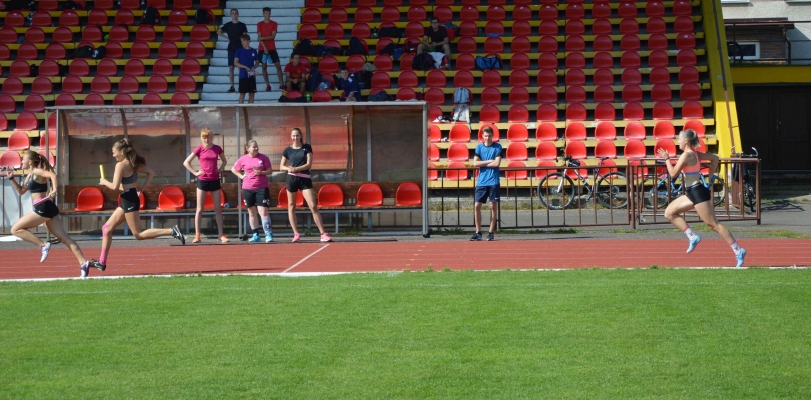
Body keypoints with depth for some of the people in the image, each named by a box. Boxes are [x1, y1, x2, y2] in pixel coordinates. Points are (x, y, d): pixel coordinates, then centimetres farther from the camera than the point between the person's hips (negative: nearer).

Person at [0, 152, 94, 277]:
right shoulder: (30, 175, 22)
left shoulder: (36, 171, -6)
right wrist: (11, 178, 21)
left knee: (16, 229, -3)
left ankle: (43, 245, -10)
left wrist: (54, 191, -35)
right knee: (63, 237, 2)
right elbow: (21, 191, 31)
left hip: (43, 208, -10)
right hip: (47, 209, 10)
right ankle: (83, 262, -7)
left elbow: (52, 175, -24)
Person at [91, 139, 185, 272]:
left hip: (129, 200, -10)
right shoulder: (133, 164, 10)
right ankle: (102, 262, 15)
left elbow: (115, 186, -21)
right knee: (107, 228, 13)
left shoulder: (121, 165, -15)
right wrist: (142, 188, 11)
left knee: (139, 234, -7)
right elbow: (151, 172, 13)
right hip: (128, 200, 10)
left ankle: (172, 231, -14)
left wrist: (104, 182, -2)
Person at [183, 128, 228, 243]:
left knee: (218, 209, 5)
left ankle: (220, 235, 8)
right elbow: (186, 162, 0)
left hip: (215, 181, 2)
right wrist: (195, 173, -7)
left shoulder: (217, 149, 3)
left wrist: (221, 168, 1)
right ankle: (197, 235, 1)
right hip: (202, 181, -2)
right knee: (199, 209, 0)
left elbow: (224, 161, 20)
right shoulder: (199, 149, -3)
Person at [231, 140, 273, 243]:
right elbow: (233, 169, 17)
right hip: (247, 189, 2)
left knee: (263, 212, -10)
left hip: (261, 188, -2)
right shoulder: (243, 159, 4)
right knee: (252, 212, 8)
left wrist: (261, 172, -15)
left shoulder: (263, 158, 0)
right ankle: (256, 234, 15)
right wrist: (241, 176, 2)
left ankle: (268, 234, -12)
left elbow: (270, 170, 3)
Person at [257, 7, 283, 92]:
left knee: (278, 65, -3)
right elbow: (259, 37, -5)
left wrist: (262, 38, -16)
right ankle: (268, 86, 6)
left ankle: (281, 85, 1)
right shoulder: (259, 24, 2)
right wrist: (264, 47, -15)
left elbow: (273, 36, -8)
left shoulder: (274, 24, 2)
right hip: (263, 48, 0)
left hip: (272, 48, 0)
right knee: (264, 66, 1)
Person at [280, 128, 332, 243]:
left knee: (313, 206, -9)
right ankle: (296, 234, 12)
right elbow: (282, 166, 9)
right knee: (291, 206, 4)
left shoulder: (306, 148, 3)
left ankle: (323, 234, -10)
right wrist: (288, 168, -13)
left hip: (305, 179, -2)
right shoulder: (288, 150, 7)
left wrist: (296, 169, -17)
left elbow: (309, 164, -4)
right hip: (291, 178, 2)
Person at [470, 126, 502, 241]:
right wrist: (489, 161, -7)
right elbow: (475, 163, -1)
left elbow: (497, 163, -11)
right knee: (477, 206, -2)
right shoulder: (479, 147, 8)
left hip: (493, 181, -3)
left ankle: (491, 232, 6)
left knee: (493, 206, 1)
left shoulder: (497, 147, 0)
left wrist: (482, 163, -5)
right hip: (481, 181, 3)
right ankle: (478, 232, 5)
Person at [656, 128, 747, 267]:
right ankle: (693, 237, 5)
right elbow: (714, 158, 21)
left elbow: (673, 174, -16)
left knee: (713, 224, -8)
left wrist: (666, 159, -2)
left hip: (697, 192, -10)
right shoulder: (695, 153, 12)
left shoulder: (686, 155, -15)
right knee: (669, 213, 11)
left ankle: (738, 251, -6)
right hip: (692, 193, 10)